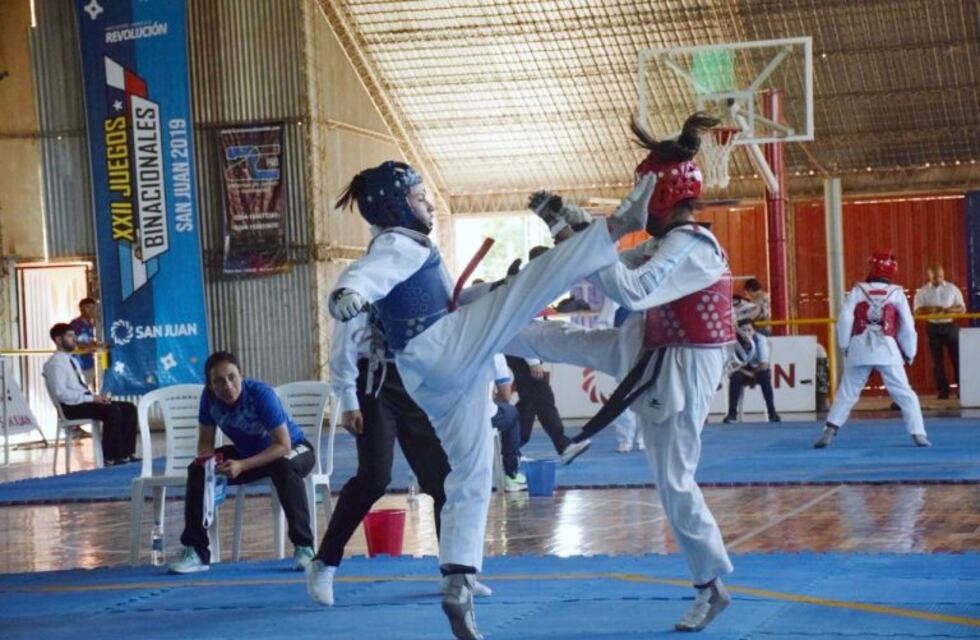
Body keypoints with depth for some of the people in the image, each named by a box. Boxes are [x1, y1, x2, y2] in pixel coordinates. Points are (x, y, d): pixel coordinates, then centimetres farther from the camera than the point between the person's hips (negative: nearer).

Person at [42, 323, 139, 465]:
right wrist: (92, 398, -20)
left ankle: (127, 453, -6)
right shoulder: (55, 363, -9)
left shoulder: (72, 361, 21)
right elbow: (61, 393, -20)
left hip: (85, 401, 9)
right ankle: (111, 457, -23)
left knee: (128, 408, -2)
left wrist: (97, 396, 1)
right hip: (72, 407, -9)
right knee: (112, 410, -29)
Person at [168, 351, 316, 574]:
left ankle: (304, 547, -31)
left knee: (285, 467, -40)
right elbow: (205, 441, -5)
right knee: (198, 470, -15)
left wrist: (242, 466, -40)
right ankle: (196, 552, -8)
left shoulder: (262, 394, -31)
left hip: (293, 449, -5)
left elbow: (283, 446, -31)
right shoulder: (209, 397, -16)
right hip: (247, 452, 5)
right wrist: (207, 458, -29)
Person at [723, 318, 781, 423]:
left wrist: (753, 373, -13)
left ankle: (772, 412, -24)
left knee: (765, 377, -32)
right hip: (742, 371, 1)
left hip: (758, 370, 0)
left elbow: (764, 365, -20)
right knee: (735, 377, -31)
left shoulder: (761, 339, -20)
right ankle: (732, 413, -24)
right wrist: (747, 373, -22)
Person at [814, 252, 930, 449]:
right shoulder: (896, 293, 4)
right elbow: (908, 326, 4)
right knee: (904, 394, 6)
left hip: (860, 349, 1)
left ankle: (829, 432, 4)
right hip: (887, 349, -1)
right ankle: (918, 434, 0)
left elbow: (844, 319, -2)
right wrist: (909, 353, 15)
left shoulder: (858, 291, 5)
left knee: (846, 393, 10)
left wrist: (845, 346, 10)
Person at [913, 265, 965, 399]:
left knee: (957, 358, -1)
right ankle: (943, 391, 6)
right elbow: (918, 310, -6)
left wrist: (950, 310, -18)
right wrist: (931, 310, -23)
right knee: (937, 360, 1)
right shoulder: (922, 291, 2)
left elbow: (962, 308, 3)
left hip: (951, 326, 0)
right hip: (933, 328, 0)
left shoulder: (952, 288, 5)